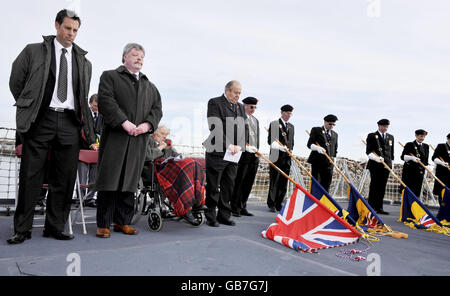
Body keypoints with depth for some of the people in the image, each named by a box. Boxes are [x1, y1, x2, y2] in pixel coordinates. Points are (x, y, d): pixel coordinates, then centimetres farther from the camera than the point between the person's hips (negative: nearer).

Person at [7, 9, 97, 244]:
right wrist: (29, 108, 11)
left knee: (64, 179, 3)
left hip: (70, 123, 3)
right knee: (31, 176, 0)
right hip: (41, 120, -2)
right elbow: (16, 82, 12)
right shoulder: (34, 51, 7)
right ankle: (22, 229, 11)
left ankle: (55, 227, 14)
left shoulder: (84, 62, 15)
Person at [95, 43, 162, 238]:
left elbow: (157, 108, 15)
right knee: (109, 180, -4)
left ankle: (122, 222, 15)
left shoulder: (150, 86, 24)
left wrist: (148, 124, -5)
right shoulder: (110, 76, 9)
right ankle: (103, 224, 4)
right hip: (115, 136, -4)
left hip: (139, 140, 4)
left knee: (130, 180, 6)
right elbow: (106, 101, -6)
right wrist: (124, 122, -17)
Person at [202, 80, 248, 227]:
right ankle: (210, 217, 12)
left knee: (229, 187, 11)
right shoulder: (215, 103, -3)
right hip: (217, 153, -6)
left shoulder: (240, 107, 17)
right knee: (213, 187, 2)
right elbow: (215, 127, -14)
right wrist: (228, 145, -20)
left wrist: (239, 146, -6)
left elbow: (244, 128, 11)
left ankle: (224, 216, 21)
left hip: (233, 154, 6)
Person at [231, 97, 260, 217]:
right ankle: (235, 208, 7)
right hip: (243, 154, -7)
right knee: (239, 183, -1)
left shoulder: (255, 120, 20)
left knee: (248, 184, 9)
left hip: (254, 156, 7)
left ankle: (242, 207, 18)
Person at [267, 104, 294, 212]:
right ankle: (271, 204, 4)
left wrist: (290, 150, 10)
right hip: (276, 157, -5)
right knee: (274, 182, -3)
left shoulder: (291, 126, 19)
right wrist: (281, 147, -17)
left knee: (283, 183, 5)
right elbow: (270, 141, -6)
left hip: (287, 158, 6)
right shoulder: (274, 124, 1)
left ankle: (278, 204, 12)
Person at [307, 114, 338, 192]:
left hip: (329, 162, 4)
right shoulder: (316, 130, 4)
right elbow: (309, 144, -4)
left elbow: (335, 148, 23)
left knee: (326, 183, 1)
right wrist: (317, 148, -24)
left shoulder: (335, 134, 20)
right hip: (317, 161, -4)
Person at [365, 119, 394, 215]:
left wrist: (391, 162, 12)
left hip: (386, 165, 4)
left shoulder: (391, 137, 17)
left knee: (382, 187, 5)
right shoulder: (371, 136, 2)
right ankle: (371, 207, 1)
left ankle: (379, 208, 9)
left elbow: (392, 152, 20)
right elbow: (368, 151, -6)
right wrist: (377, 158, -21)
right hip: (375, 165, -4)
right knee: (374, 186, -4)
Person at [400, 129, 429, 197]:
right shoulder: (409, 145, -1)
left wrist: (425, 169, 9)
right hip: (409, 171, -4)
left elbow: (426, 160, 16)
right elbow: (402, 156, -10)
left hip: (420, 172, 4)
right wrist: (412, 158, -27)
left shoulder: (426, 146, 13)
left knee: (417, 191, 1)